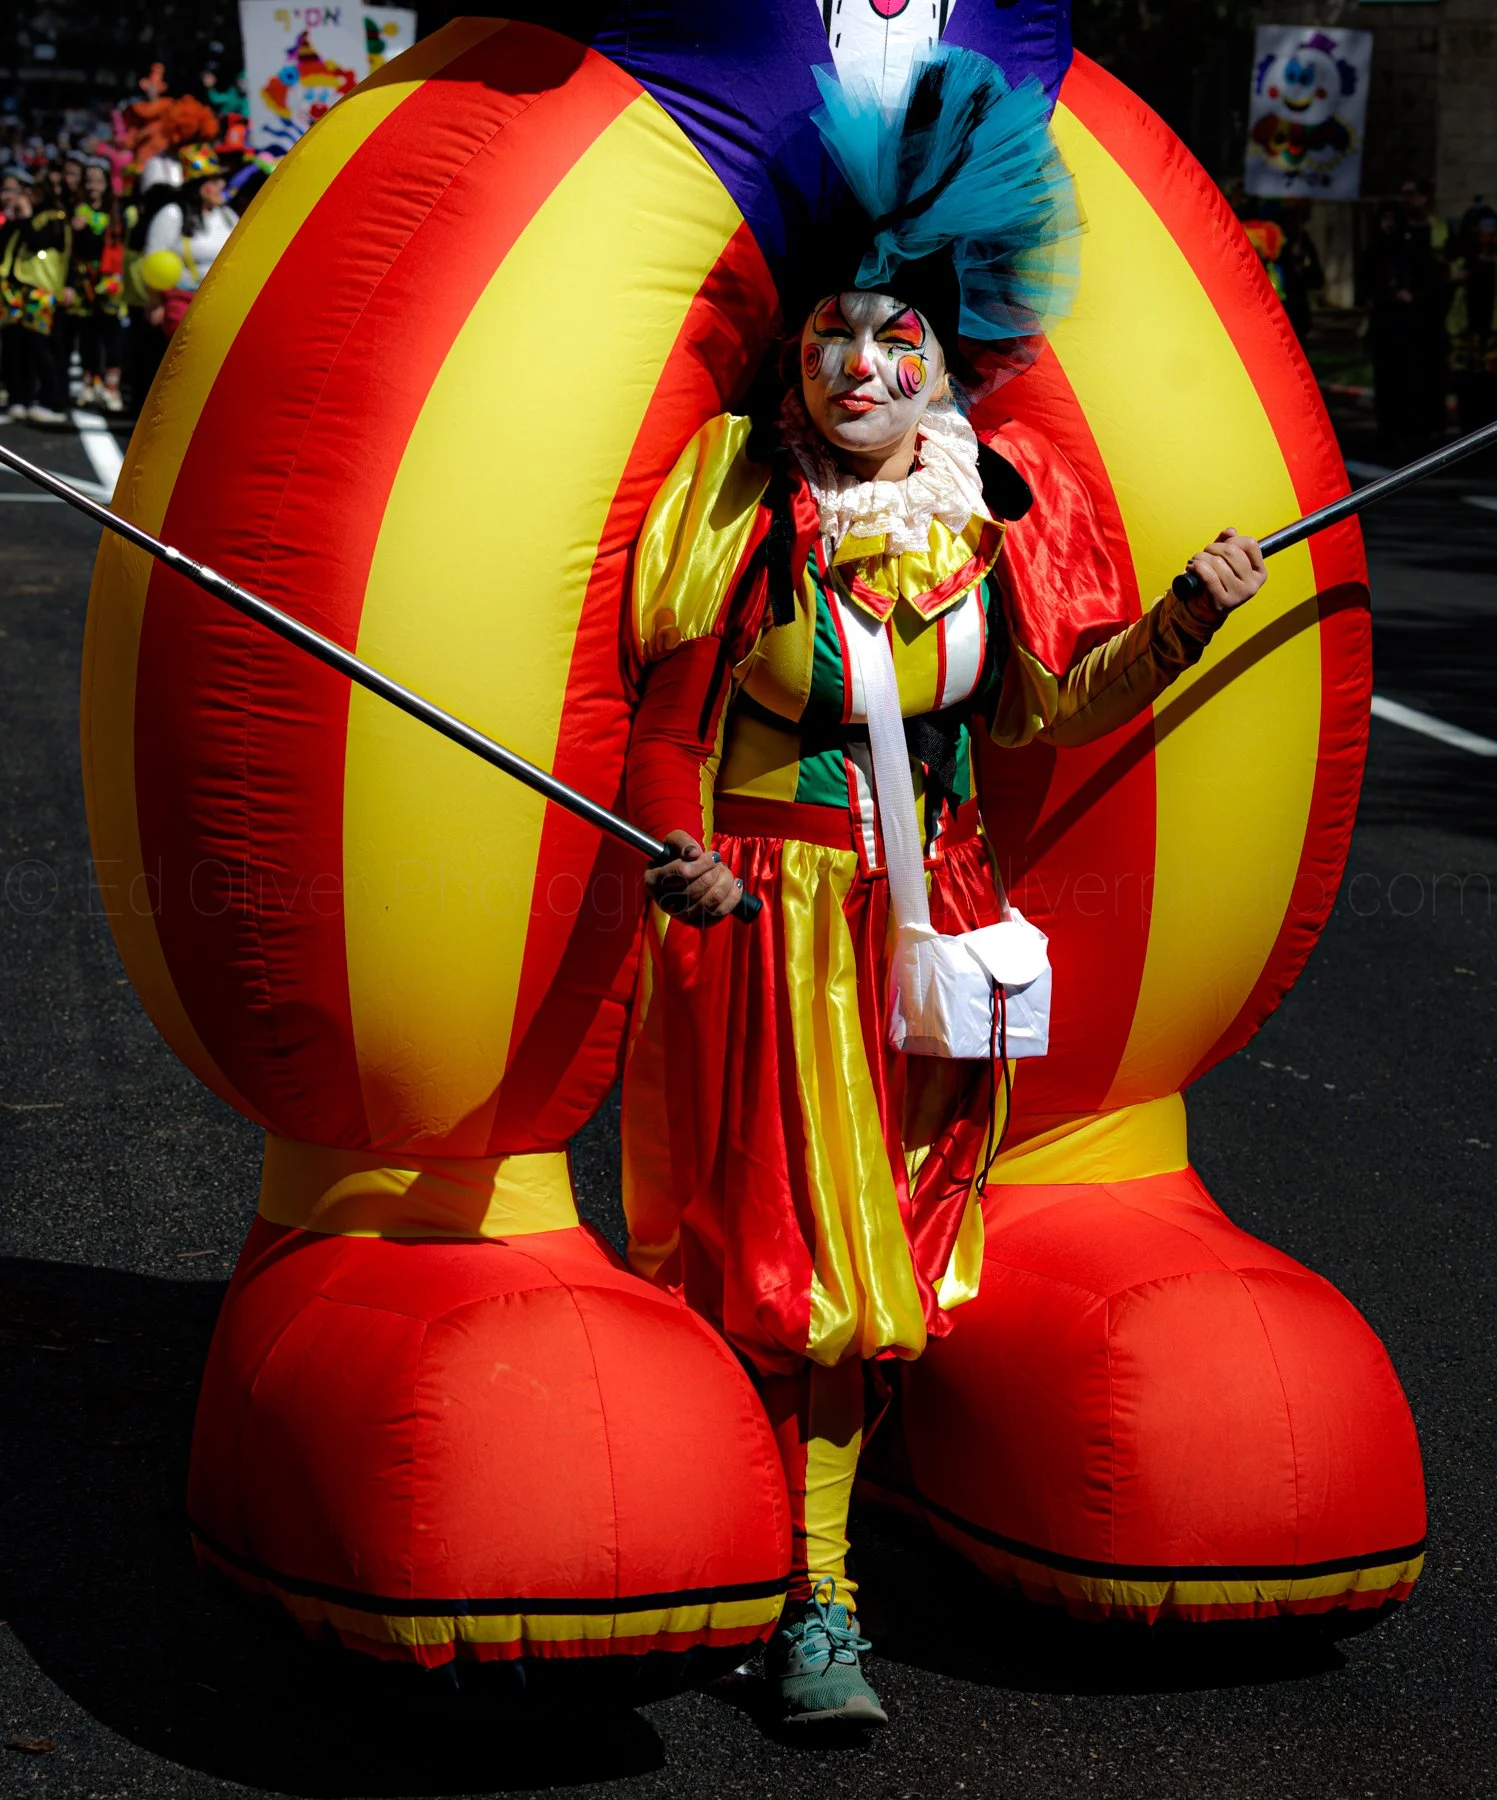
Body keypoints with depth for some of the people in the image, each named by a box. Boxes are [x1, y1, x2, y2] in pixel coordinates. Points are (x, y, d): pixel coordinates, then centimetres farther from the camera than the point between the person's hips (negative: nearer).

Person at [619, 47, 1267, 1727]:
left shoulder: (1003, 500, -1)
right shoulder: (739, 491, -10)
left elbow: (1047, 705, 6)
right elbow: (671, 719, -3)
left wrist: (1185, 621, -7)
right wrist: (683, 863, -16)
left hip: (932, 923, 3)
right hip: (766, 924, -3)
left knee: (873, 1266, 9)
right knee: (776, 1255, 1)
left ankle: (815, 1593, 22)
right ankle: (806, 1589, 15)